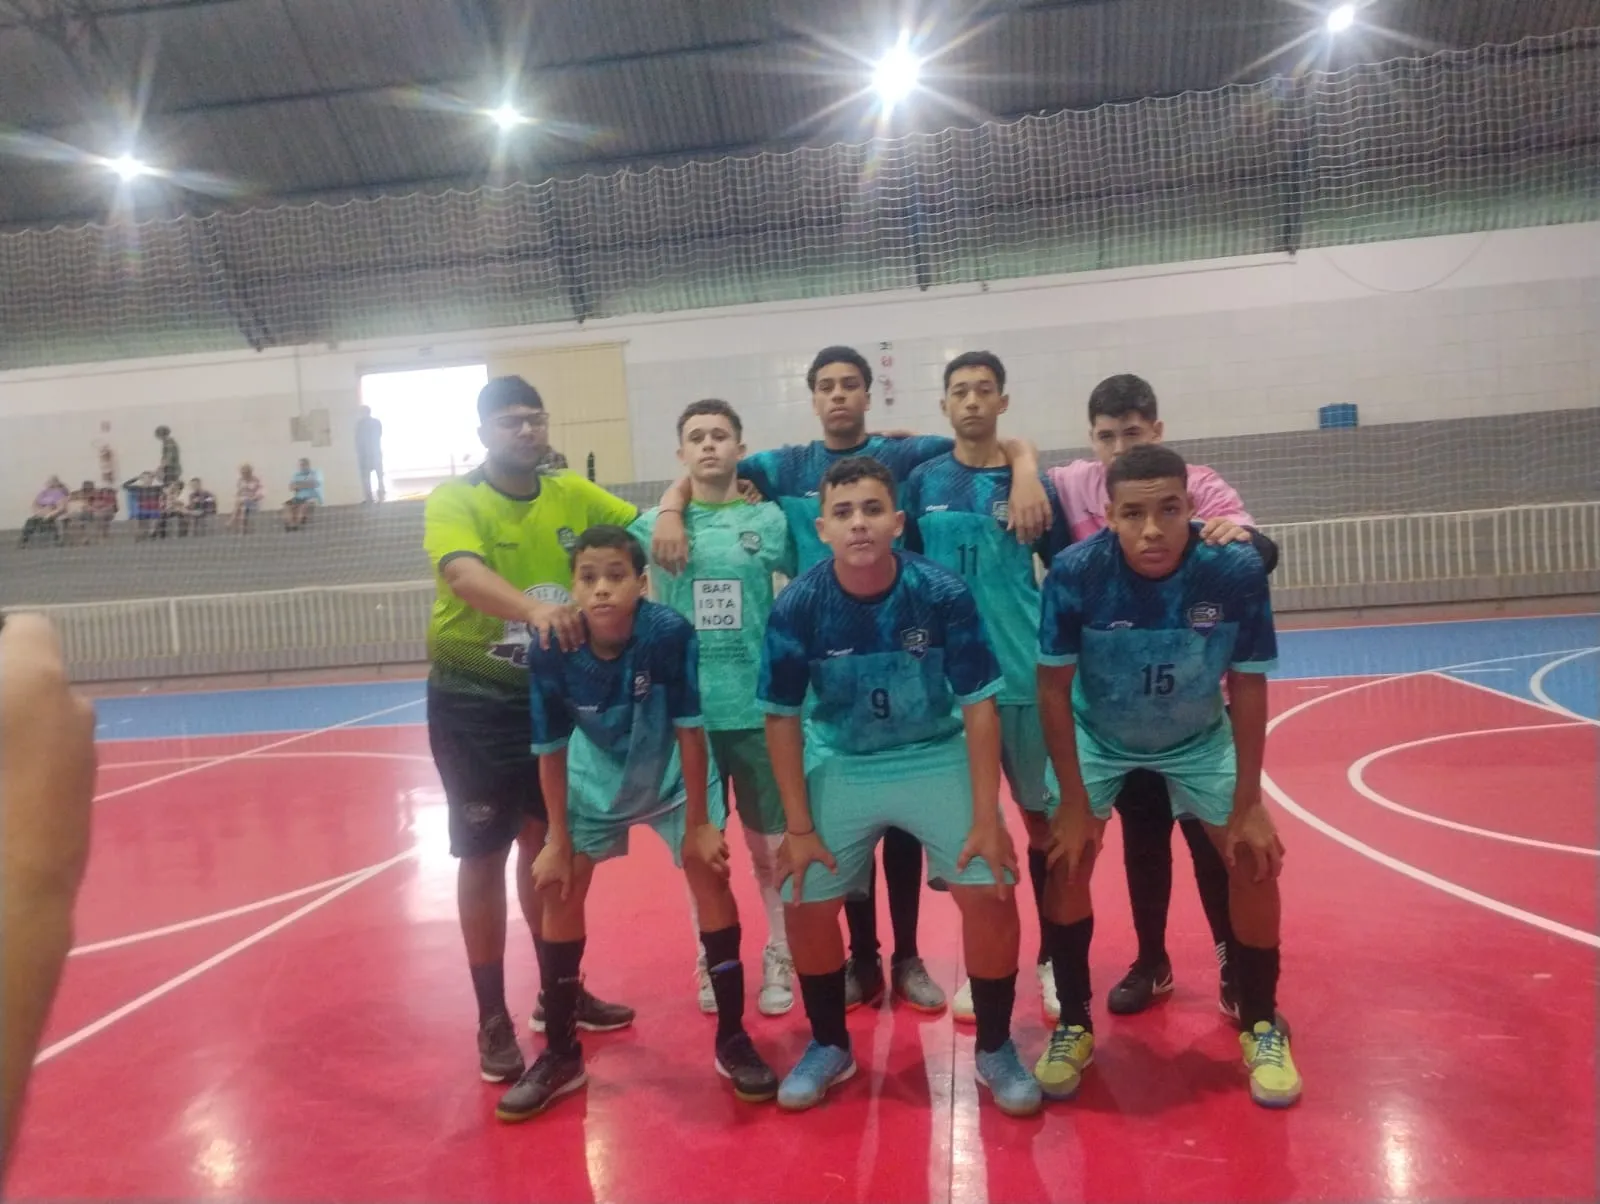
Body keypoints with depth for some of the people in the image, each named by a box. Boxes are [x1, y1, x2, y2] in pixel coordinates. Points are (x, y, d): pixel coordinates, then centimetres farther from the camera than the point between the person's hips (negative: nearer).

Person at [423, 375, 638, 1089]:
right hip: (472, 699, -4)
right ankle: (493, 1020, 19)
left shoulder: (572, 496, 1)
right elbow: (463, 574, -33)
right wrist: (533, 608, -51)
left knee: (546, 844, 16)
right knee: (484, 854, 4)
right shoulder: (453, 501, -13)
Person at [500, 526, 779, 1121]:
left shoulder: (671, 633, -33)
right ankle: (560, 1053, 15)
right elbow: (552, 751, -15)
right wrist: (557, 843, -10)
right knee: (558, 887, -2)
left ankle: (732, 1039, 6)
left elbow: (689, 731, -23)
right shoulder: (552, 652, -27)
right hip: (596, 777, 2)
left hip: (673, 774, -2)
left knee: (710, 873, -11)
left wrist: (699, 825, -18)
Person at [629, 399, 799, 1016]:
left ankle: (779, 955, 26)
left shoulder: (769, 519, 1)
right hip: (686, 709, 1)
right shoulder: (653, 525, 2)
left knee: (770, 840, 9)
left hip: (760, 705, 0)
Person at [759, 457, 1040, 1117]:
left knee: (991, 894, -11)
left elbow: (978, 707, -14)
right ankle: (830, 1045, 24)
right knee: (806, 903, -3)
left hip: (938, 757, -1)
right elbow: (782, 717, -9)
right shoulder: (798, 605, -18)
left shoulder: (942, 594, -21)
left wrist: (987, 819, -15)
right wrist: (799, 827, -8)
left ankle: (995, 1049, 15)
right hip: (840, 764, 1)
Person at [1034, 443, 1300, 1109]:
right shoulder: (1075, 573, -32)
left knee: (1255, 857, -6)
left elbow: (1248, 689, -16)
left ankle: (1262, 1028, 17)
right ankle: (1073, 1027, 10)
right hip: (1097, 737, -1)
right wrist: (1075, 803, -19)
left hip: (1200, 738, 1)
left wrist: (1247, 804, -14)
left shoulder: (1238, 571, -28)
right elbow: (1054, 688, -20)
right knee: (1066, 857, -11)